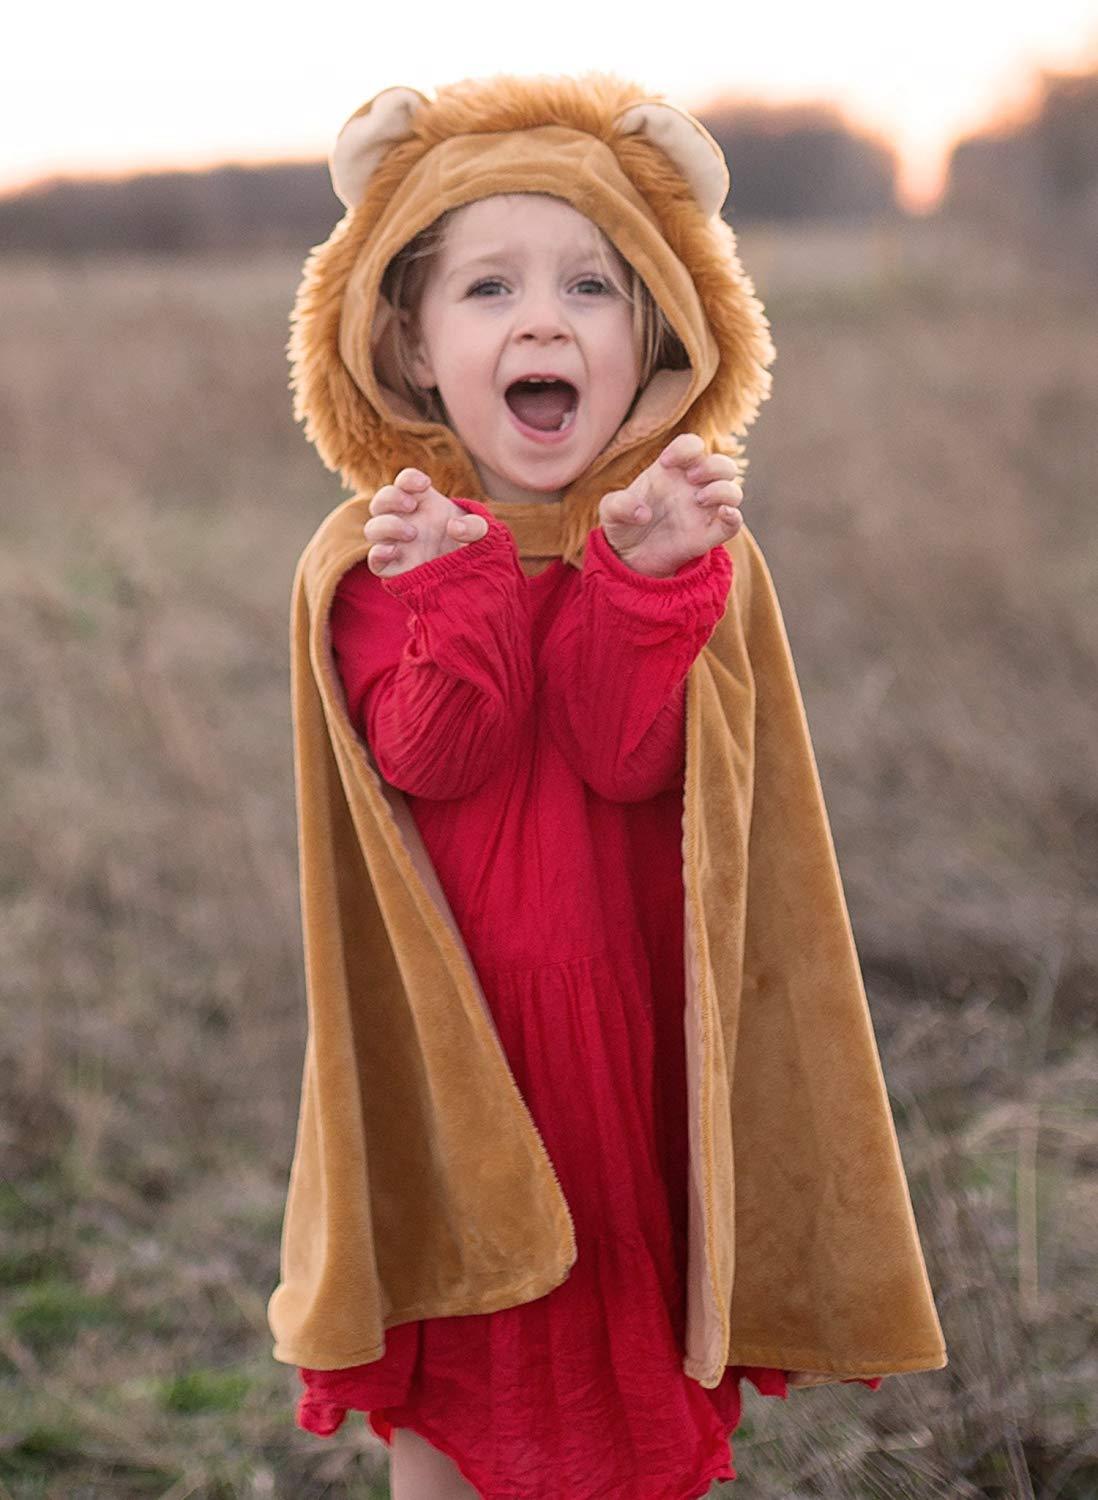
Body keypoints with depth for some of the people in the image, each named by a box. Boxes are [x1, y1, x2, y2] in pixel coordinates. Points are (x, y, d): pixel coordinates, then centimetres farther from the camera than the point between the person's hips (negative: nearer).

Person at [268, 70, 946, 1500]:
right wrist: (460, 585, -27)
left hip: (627, 1006, 1)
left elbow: (635, 760, -18)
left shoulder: (682, 545, -4)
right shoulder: (389, 551, -5)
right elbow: (426, 763, -18)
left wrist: (651, 574, -28)